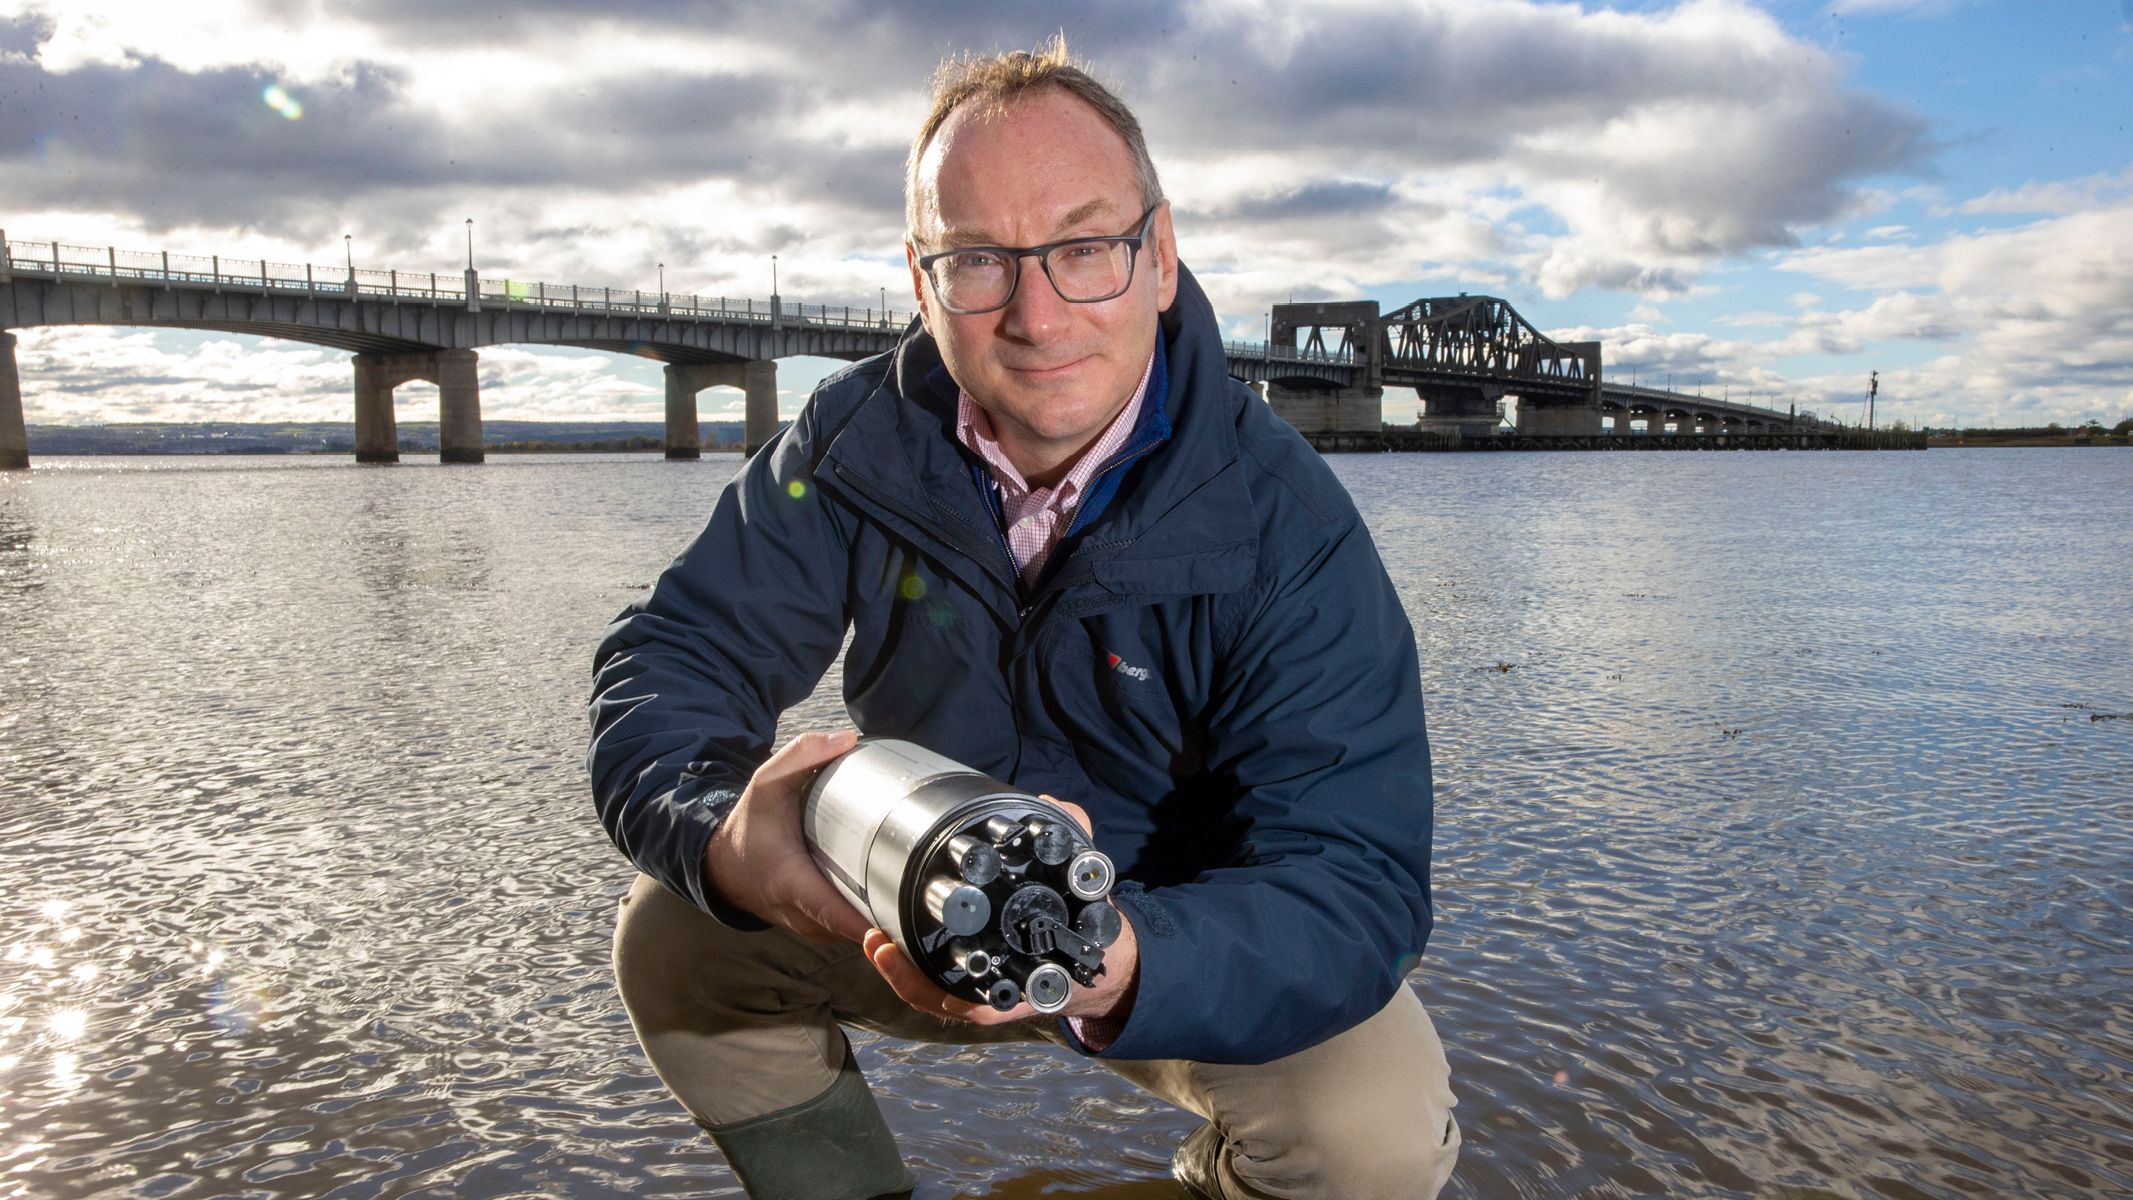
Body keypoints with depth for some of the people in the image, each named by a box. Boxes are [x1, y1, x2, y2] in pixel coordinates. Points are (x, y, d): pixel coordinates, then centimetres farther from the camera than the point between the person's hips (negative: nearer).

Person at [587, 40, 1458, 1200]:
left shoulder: (1285, 523, -25)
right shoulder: (858, 439, -14)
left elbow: (1355, 883, -30)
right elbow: (669, 652, -15)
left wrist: (1124, 967, -52)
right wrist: (719, 832, -39)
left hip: (1192, 931, -2)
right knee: (671, 935, -14)